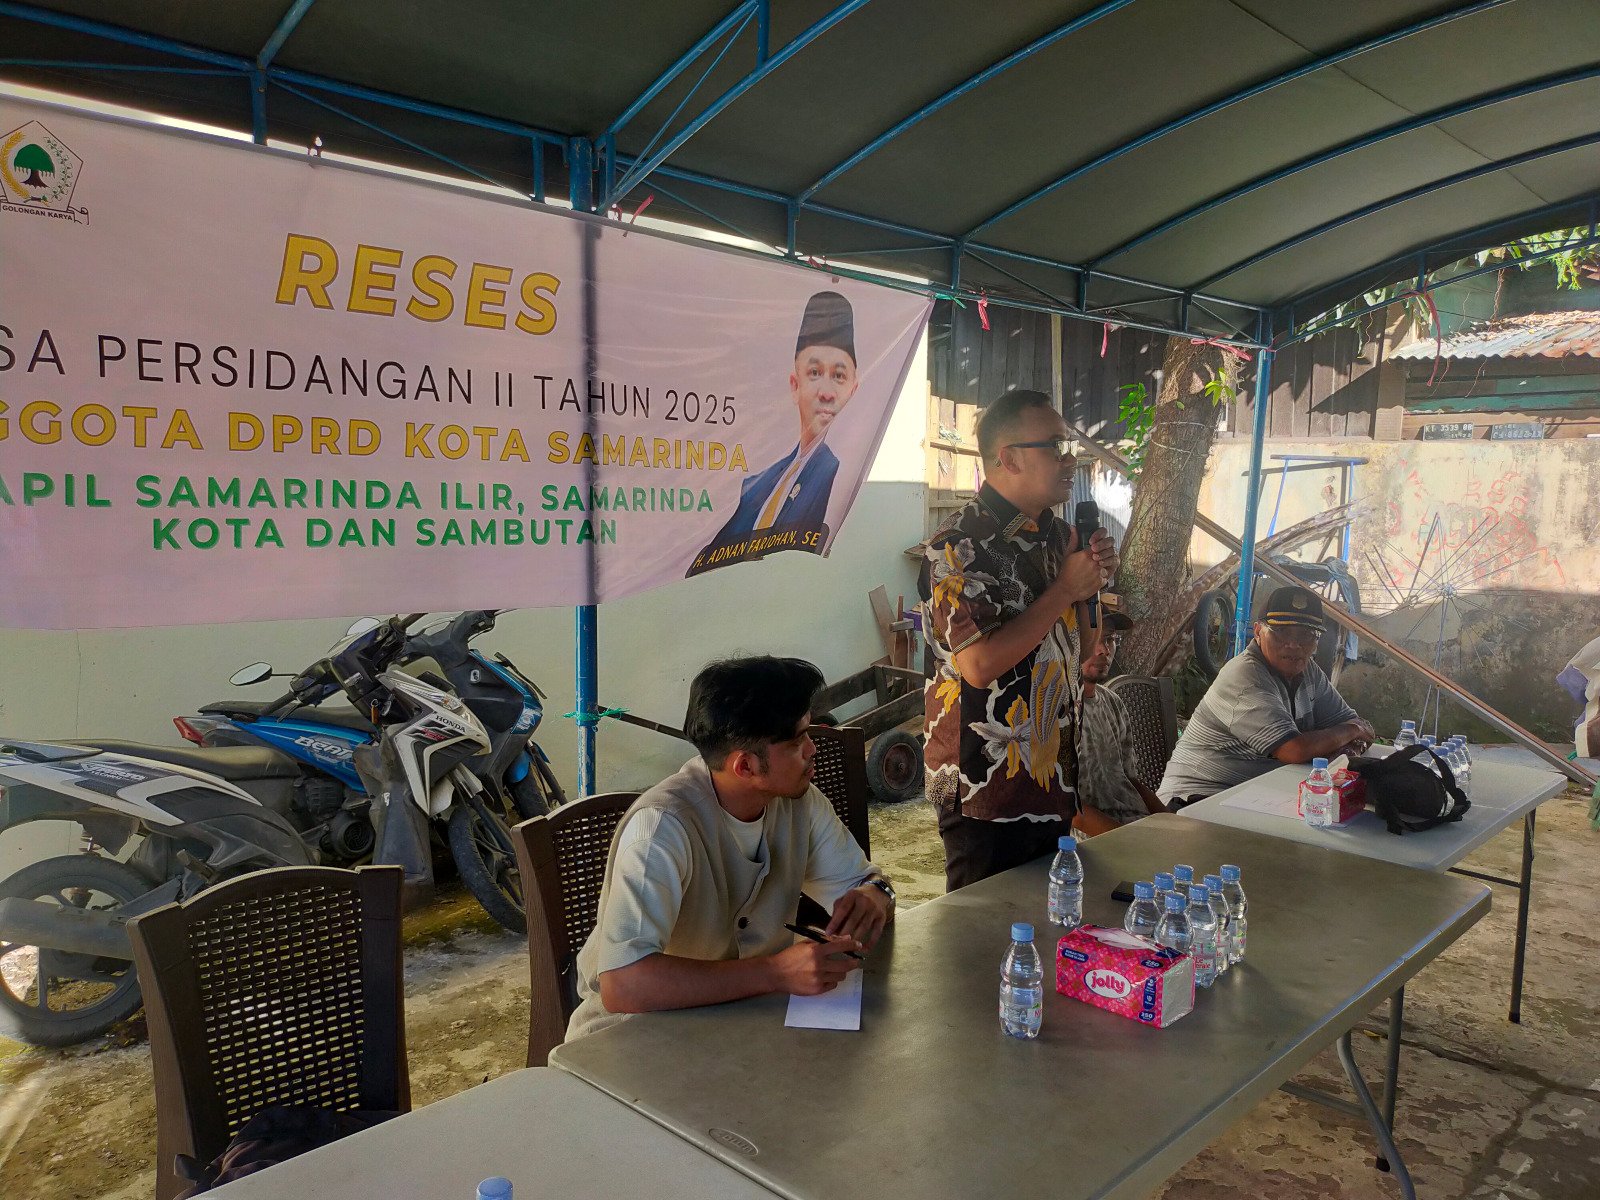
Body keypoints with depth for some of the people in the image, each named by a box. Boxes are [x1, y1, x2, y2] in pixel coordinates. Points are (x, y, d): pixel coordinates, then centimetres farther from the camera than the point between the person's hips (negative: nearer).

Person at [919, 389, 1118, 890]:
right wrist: (1066, 589, -19)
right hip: (985, 788, -8)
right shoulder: (959, 547, -17)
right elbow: (980, 664, -28)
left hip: (1053, 779, 8)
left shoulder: (1057, 533, 9)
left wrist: (1096, 577, -3)